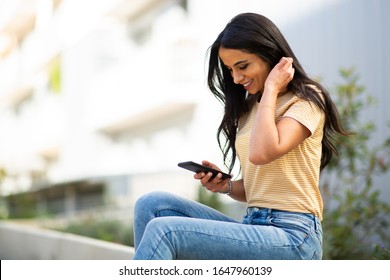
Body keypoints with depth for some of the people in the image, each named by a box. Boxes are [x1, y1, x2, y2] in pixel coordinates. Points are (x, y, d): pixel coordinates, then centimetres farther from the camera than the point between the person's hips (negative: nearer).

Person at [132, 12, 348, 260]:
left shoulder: (307, 98, -2)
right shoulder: (251, 107, 20)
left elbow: (262, 153, -21)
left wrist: (271, 89, -9)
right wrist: (226, 186, 0)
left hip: (293, 238, -8)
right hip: (253, 228, 8)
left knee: (163, 231, -23)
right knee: (153, 205, -10)